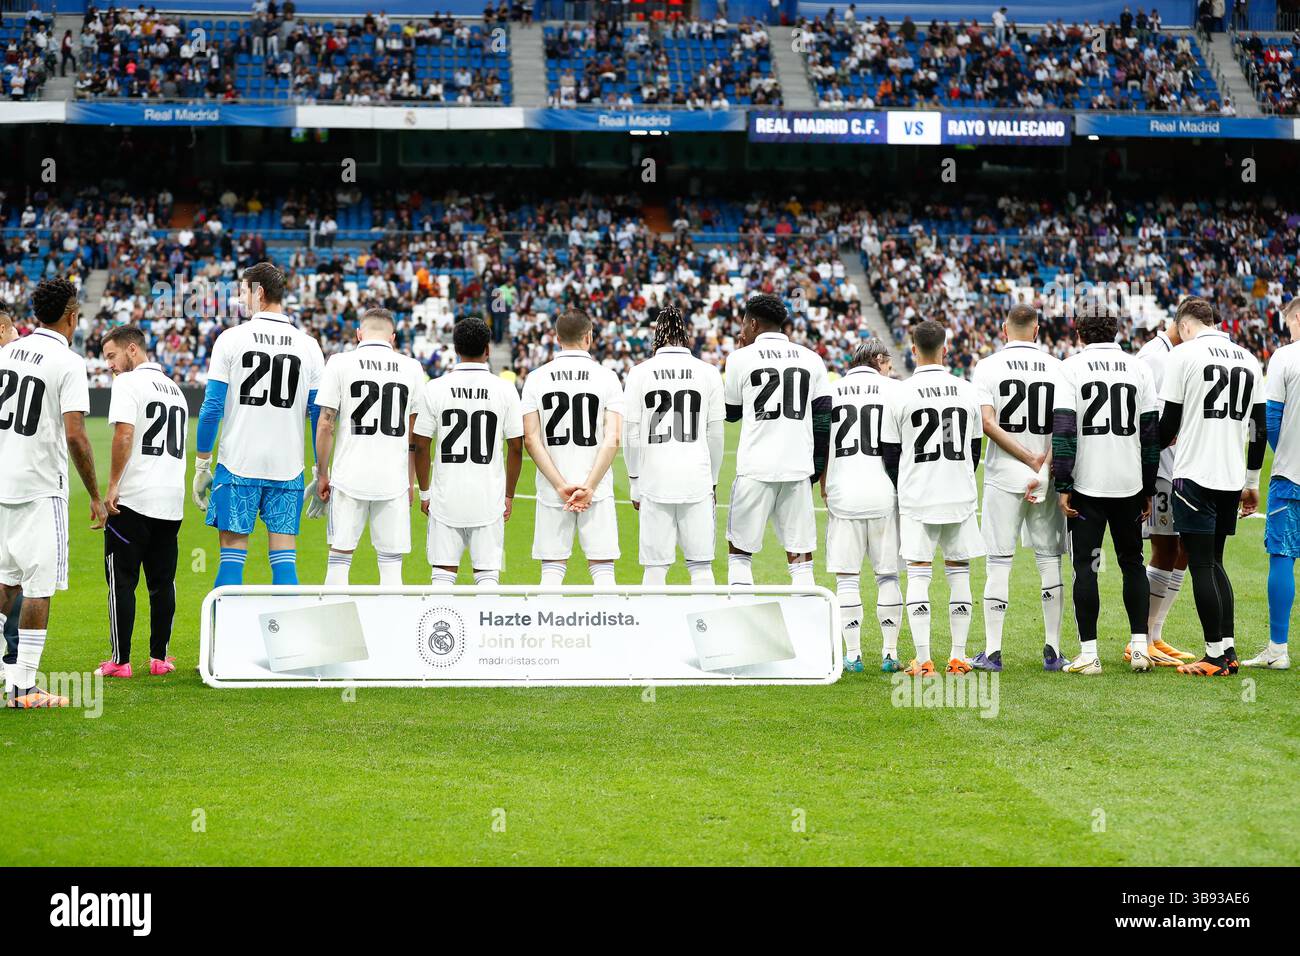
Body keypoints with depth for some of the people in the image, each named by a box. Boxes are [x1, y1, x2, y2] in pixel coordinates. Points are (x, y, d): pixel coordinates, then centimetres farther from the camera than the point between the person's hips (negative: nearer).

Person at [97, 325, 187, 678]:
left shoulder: (128, 383, -6)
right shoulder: (174, 388, 18)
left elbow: (124, 436, -18)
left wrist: (112, 487, -13)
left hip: (134, 499, -7)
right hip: (172, 500, 7)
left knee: (121, 581, 0)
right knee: (163, 582, 11)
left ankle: (120, 660, -1)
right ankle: (160, 658, 12)